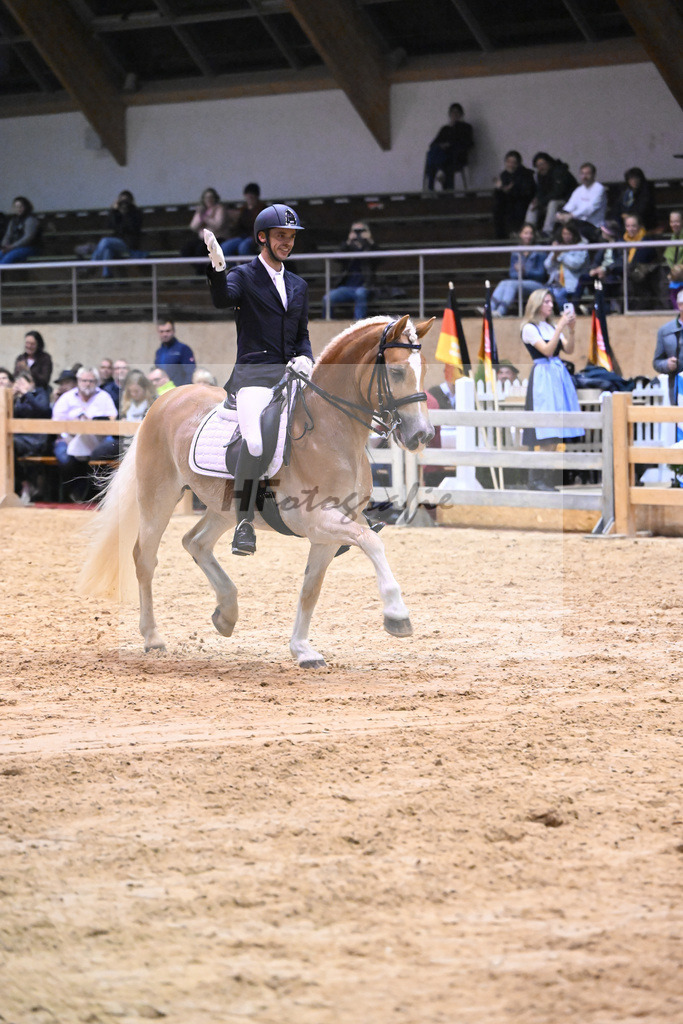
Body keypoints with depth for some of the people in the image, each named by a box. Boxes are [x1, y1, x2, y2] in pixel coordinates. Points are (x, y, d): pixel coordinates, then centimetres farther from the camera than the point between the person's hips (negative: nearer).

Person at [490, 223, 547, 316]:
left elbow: (541, 274, -3)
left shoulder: (539, 252, 4)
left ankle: (501, 311, -51)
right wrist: (518, 273, -14)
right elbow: (512, 274, 11)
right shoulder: (515, 253, 16)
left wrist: (526, 272, -19)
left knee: (511, 284, -32)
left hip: (535, 284, -4)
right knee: (503, 283, -28)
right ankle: (490, 309, -47)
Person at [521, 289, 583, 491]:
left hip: (559, 375, 7)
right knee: (542, 432, -11)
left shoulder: (552, 326, 15)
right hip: (543, 376, -7)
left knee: (552, 434, 4)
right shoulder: (529, 328, -4)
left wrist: (571, 330, -6)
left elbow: (569, 350, 8)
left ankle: (545, 478, 8)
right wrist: (560, 327, -18)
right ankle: (536, 480, -10)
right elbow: (547, 350, -15)